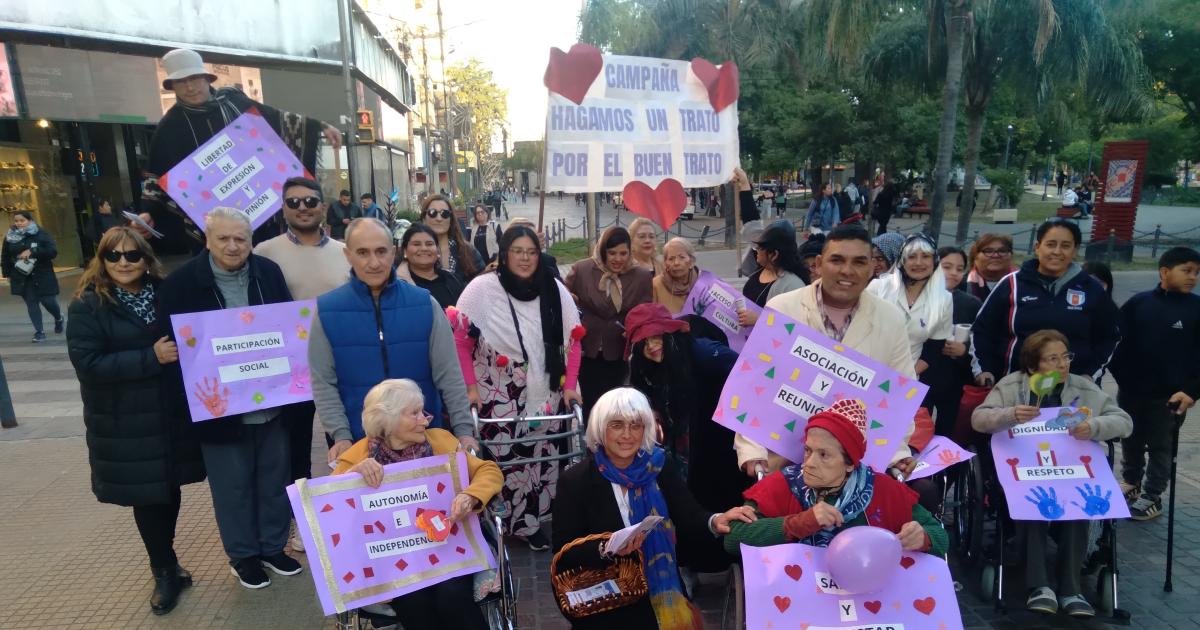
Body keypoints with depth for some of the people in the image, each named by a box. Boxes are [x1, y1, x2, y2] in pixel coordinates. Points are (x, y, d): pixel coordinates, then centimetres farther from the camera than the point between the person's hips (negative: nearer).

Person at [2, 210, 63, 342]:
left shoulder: (41, 234, -8)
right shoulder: (10, 237, 3)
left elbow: (53, 251, -18)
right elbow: (5, 257, 11)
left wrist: (32, 251, -26)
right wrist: (8, 274, 7)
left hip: (42, 276, -3)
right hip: (22, 278, 3)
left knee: (48, 301, 0)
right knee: (31, 304, 2)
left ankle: (58, 318, 33)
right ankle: (39, 332, 7)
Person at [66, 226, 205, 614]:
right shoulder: (87, 305, -7)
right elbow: (87, 363, -16)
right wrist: (150, 358, -23)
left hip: (172, 414, 3)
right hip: (125, 425, -3)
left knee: (171, 487, 12)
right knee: (147, 495, 6)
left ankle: (166, 563, 34)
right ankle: (166, 573, 25)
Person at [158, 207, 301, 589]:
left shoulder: (269, 272, -1)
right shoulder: (182, 282, -9)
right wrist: (194, 397, -14)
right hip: (220, 406, -3)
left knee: (275, 477, 16)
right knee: (233, 484, 12)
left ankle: (273, 547, 34)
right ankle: (242, 554, 31)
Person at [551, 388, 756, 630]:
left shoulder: (661, 466, 1)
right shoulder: (575, 480, -8)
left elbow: (688, 517, -4)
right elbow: (563, 554, -9)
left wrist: (714, 521, -25)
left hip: (662, 590, 3)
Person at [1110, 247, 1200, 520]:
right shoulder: (1138, 303, -2)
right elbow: (1119, 341, 0)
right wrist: (1119, 375, -8)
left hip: (1168, 395, -1)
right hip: (1130, 391, 2)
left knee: (1160, 447, 9)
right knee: (1131, 442, 16)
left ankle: (1152, 497, 21)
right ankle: (1130, 483, 34)